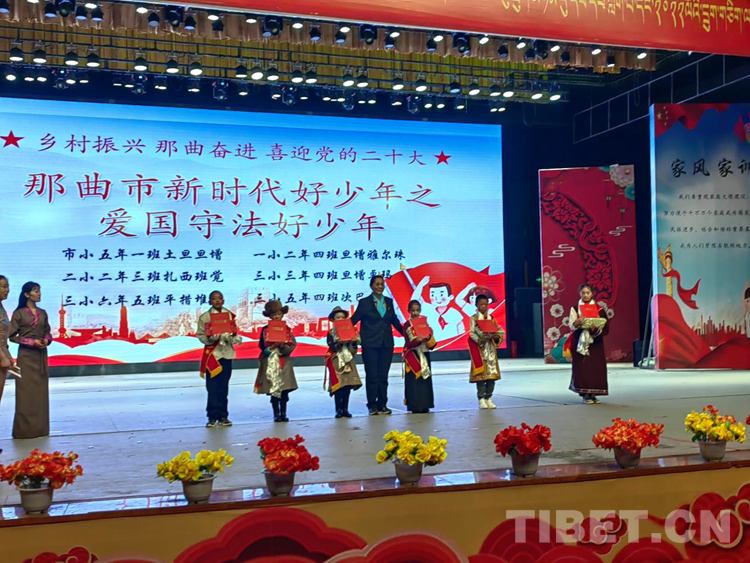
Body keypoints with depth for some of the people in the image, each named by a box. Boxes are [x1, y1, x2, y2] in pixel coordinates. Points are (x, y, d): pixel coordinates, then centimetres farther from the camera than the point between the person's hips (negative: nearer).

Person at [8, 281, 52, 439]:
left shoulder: (43, 313, 10)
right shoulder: (19, 313, -4)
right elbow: (12, 336, -6)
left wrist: (47, 340, -7)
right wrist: (32, 342, -15)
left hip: (41, 355, 5)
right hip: (26, 355, -5)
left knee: (41, 391, 6)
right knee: (26, 392, -4)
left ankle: (40, 427, 13)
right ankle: (25, 428, 2)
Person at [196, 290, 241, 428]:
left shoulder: (230, 315, 7)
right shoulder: (204, 317, -1)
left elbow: (234, 333, 10)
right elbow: (200, 335, -4)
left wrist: (235, 338, -11)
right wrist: (209, 338, -23)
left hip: (226, 353, 2)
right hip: (211, 354, -2)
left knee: (224, 387, 7)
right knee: (212, 387, -2)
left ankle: (223, 416, 14)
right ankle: (212, 417, 5)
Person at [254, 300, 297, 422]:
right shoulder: (265, 330, 2)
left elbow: (292, 345, 0)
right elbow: (262, 346, -3)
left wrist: (283, 346, -18)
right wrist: (273, 346, -17)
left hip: (284, 363, 1)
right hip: (270, 363, -1)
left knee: (284, 390, 3)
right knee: (273, 390, 2)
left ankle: (283, 414, 13)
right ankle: (276, 414, 10)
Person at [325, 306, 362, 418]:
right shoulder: (331, 333, 1)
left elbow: (354, 347, 9)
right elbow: (331, 346, -10)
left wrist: (354, 342, -11)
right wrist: (339, 343, -26)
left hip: (348, 360, 3)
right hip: (336, 361, -3)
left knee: (348, 385, 1)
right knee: (338, 386, -6)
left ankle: (345, 409, 10)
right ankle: (338, 410, 2)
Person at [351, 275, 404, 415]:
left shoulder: (389, 301, 10)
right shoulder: (364, 302, -1)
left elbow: (394, 320, 19)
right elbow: (354, 320, -2)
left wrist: (405, 334, 22)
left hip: (386, 344, 4)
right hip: (370, 344, -3)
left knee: (383, 376, 6)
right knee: (372, 376, 0)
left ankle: (382, 405, 14)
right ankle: (372, 405, 8)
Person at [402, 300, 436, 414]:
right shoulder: (407, 325, -2)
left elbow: (433, 344, 5)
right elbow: (408, 343, -11)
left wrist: (429, 338, -16)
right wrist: (417, 340, -28)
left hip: (424, 355, 4)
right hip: (412, 356, -4)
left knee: (425, 380, 5)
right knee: (414, 381, -5)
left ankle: (424, 405, 13)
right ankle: (415, 406, -1)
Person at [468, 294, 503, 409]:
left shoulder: (491, 318, 11)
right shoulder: (474, 318, -2)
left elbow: (498, 331, 7)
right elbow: (472, 334, -10)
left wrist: (496, 336, -14)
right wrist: (480, 339, -25)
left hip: (491, 348, 4)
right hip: (479, 348, -4)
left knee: (492, 374, 3)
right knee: (481, 374, -5)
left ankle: (488, 398, 12)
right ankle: (481, 399, 2)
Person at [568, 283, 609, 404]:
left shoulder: (598, 308, 6)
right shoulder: (575, 308, 4)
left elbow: (605, 327, 1)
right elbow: (572, 326, -3)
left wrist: (596, 329, -19)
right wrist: (578, 321, -23)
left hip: (595, 342, 2)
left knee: (596, 366, -1)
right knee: (582, 366, -7)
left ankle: (592, 394, 7)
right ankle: (585, 394, -2)